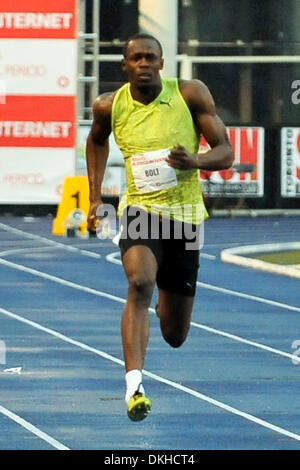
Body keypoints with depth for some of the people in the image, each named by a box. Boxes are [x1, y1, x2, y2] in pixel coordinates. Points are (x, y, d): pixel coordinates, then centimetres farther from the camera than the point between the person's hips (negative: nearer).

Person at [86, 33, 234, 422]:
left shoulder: (191, 94, -7)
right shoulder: (110, 106, -3)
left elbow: (226, 154, -6)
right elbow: (96, 141, 20)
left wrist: (195, 161, -28)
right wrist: (95, 197, 13)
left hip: (184, 215, 1)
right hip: (139, 210, -1)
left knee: (175, 336, 8)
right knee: (140, 283, -33)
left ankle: (167, 303, 48)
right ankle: (134, 384, -40)